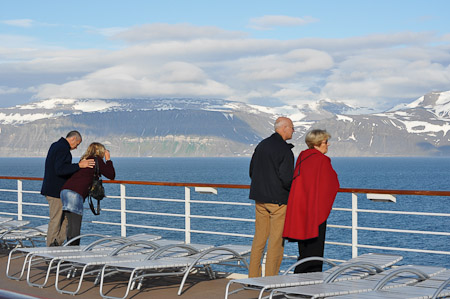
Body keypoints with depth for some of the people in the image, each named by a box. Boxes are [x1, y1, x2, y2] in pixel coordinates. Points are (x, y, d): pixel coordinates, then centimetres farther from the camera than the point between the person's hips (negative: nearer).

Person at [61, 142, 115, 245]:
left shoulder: (84, 159, 27)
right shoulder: (97, 160, 5)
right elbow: (111, 175, 7)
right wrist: (108, 160, 18)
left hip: (65, 190, 9)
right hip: (75, 194, -9)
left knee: (71, 226, 14)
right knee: (75, 227, -7)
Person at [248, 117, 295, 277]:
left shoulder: (261, 145, 8)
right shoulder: (285, 151, -15)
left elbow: (251, 172, 14)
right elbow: (286, 179, -21)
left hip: (260, 199, 7)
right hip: (278, 200, -7)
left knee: (259, 238, 12)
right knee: (276, 240, 0)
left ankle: (253, 277, 15)